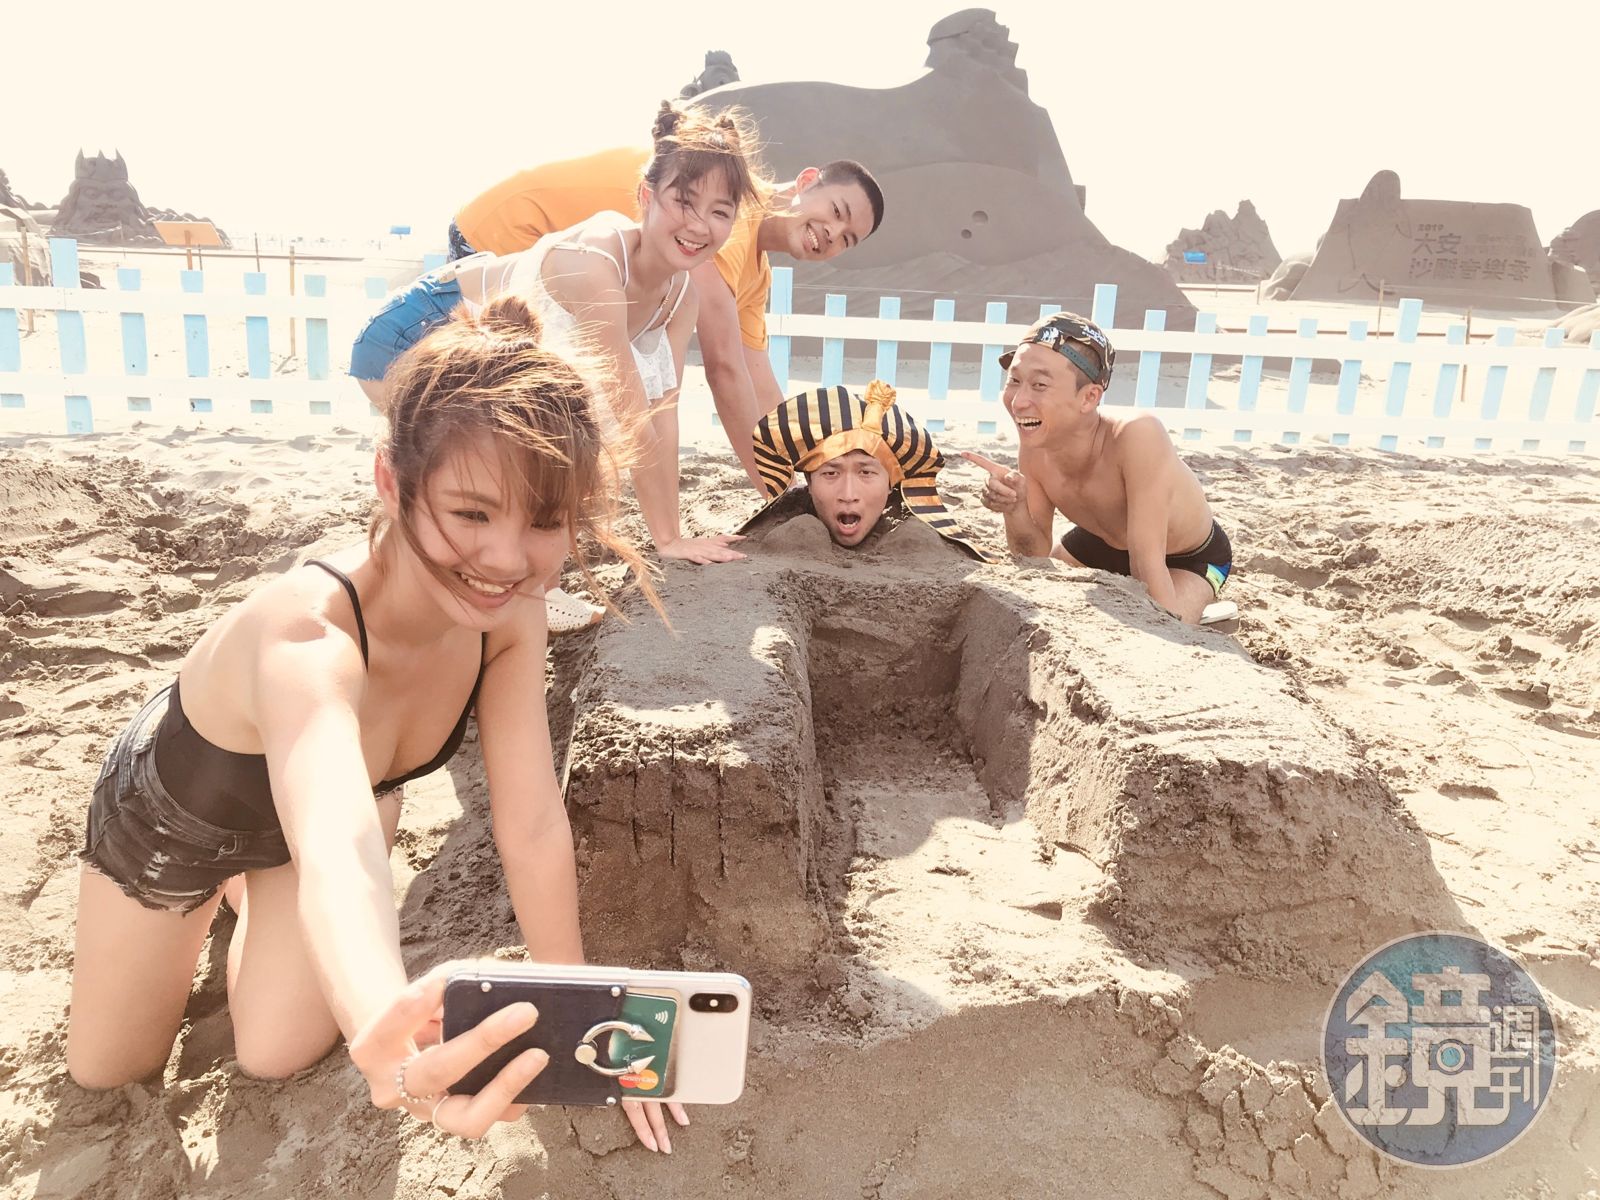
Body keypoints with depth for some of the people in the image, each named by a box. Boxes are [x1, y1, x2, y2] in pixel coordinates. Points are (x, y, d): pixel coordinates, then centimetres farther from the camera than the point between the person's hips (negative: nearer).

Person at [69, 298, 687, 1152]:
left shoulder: (511, 612, -31)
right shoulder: (308, 635, -47)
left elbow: (534, 827, -24)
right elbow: (338, 860, -64)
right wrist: (387, 1034, -85)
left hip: (345, 788, 3)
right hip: (172, 808, -3)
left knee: (277, 1056, 5)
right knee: (107, 1072, 16)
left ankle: (252, 890, 31)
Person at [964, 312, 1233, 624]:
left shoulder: (1137, 435, -42)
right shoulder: (1034, 450, -23)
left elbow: (1148, 566, -39)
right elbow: (1037, 561, -14)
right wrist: (1015, 510, -32)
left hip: (1188, 561, -5)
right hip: (1100, 542, 5)